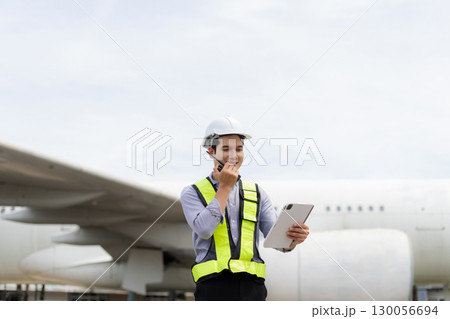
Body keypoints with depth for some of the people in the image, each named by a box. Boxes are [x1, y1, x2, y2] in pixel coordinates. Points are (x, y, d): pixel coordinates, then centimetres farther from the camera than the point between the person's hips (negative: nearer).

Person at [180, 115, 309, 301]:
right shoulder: (193, 193, 9)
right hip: (214, 286, -3)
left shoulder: (257, 193, 17)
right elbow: (204, 229, -10)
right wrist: (225, 187, -2)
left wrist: (293, 238, -17)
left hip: (252, 286, 3)